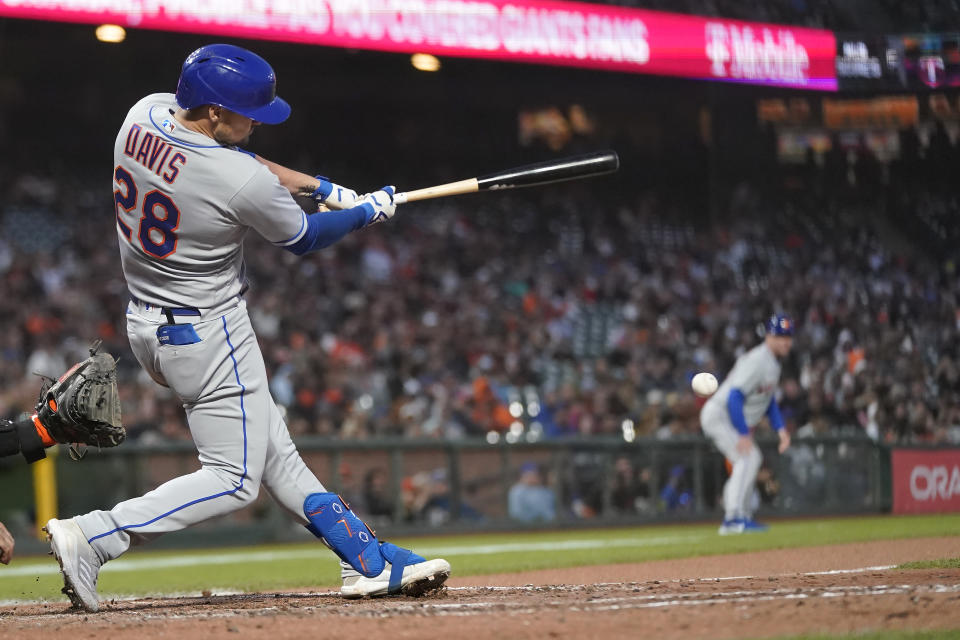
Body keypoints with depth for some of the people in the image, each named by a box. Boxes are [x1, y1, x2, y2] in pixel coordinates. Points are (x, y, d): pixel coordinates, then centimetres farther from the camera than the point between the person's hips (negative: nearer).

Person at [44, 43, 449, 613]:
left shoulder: (144, 115, -6)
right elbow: (303, 238, -9)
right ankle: (92, 536, -12)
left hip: (146, 324, 10)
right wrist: (369, 211, 10)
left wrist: (319, 185, 12)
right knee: (234, 480, 0)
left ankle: (371, 563, 20)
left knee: (275, 454, 14)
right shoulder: (242, 183, -29)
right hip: (208, 336, -10)